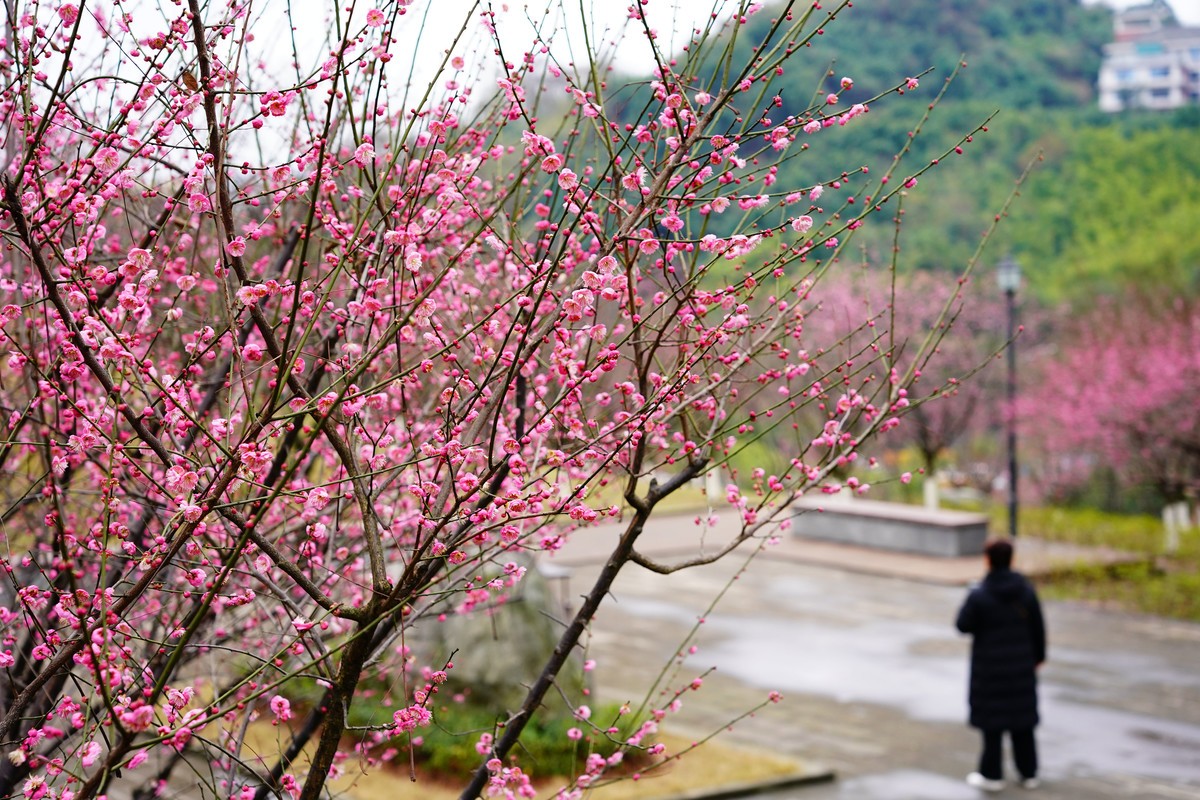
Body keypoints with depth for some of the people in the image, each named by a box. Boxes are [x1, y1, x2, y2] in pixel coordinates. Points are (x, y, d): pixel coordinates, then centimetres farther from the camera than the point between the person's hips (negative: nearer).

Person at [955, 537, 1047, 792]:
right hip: (1022, 665, 4)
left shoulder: (979, 594, -18)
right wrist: (1038, 656, 15)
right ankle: (1029, 773, 22)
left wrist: (968, 604, 4)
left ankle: (992, 774, 13)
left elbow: (963, 625, -12)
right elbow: (1038, 626, 1)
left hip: (990, 668, -4)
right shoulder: (1026, 590, -5)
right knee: (1022, 718, 14)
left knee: (992, 719, 6)